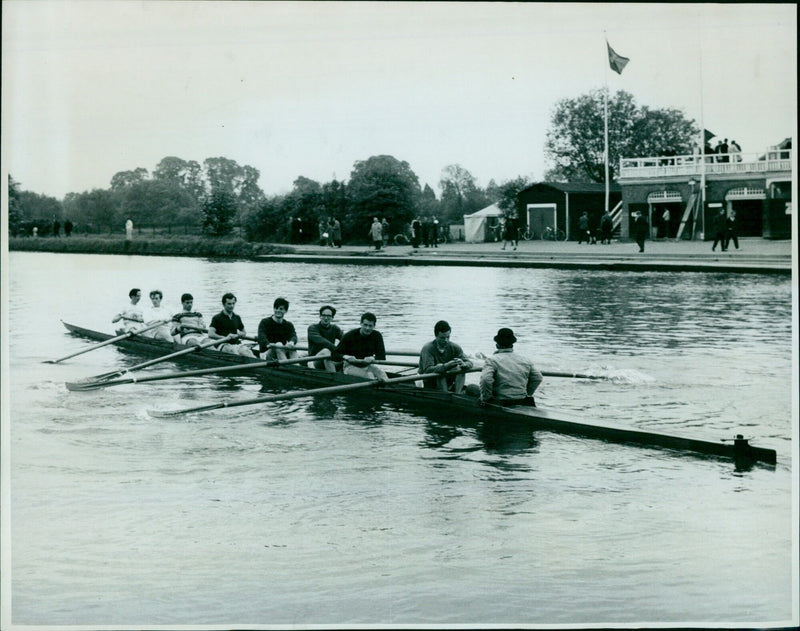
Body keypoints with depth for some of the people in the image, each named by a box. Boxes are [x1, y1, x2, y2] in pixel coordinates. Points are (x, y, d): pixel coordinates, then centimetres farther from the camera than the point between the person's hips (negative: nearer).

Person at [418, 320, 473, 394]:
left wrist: (464, 364, -33)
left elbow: (469, 363, -8)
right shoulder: (428, 348, -17)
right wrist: (447, 365, -43)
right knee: (440, 366, -29)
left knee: (461, 368, -17)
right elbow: (427, 370, -30)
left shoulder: (454, 347, -2)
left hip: (449, 384, 5)